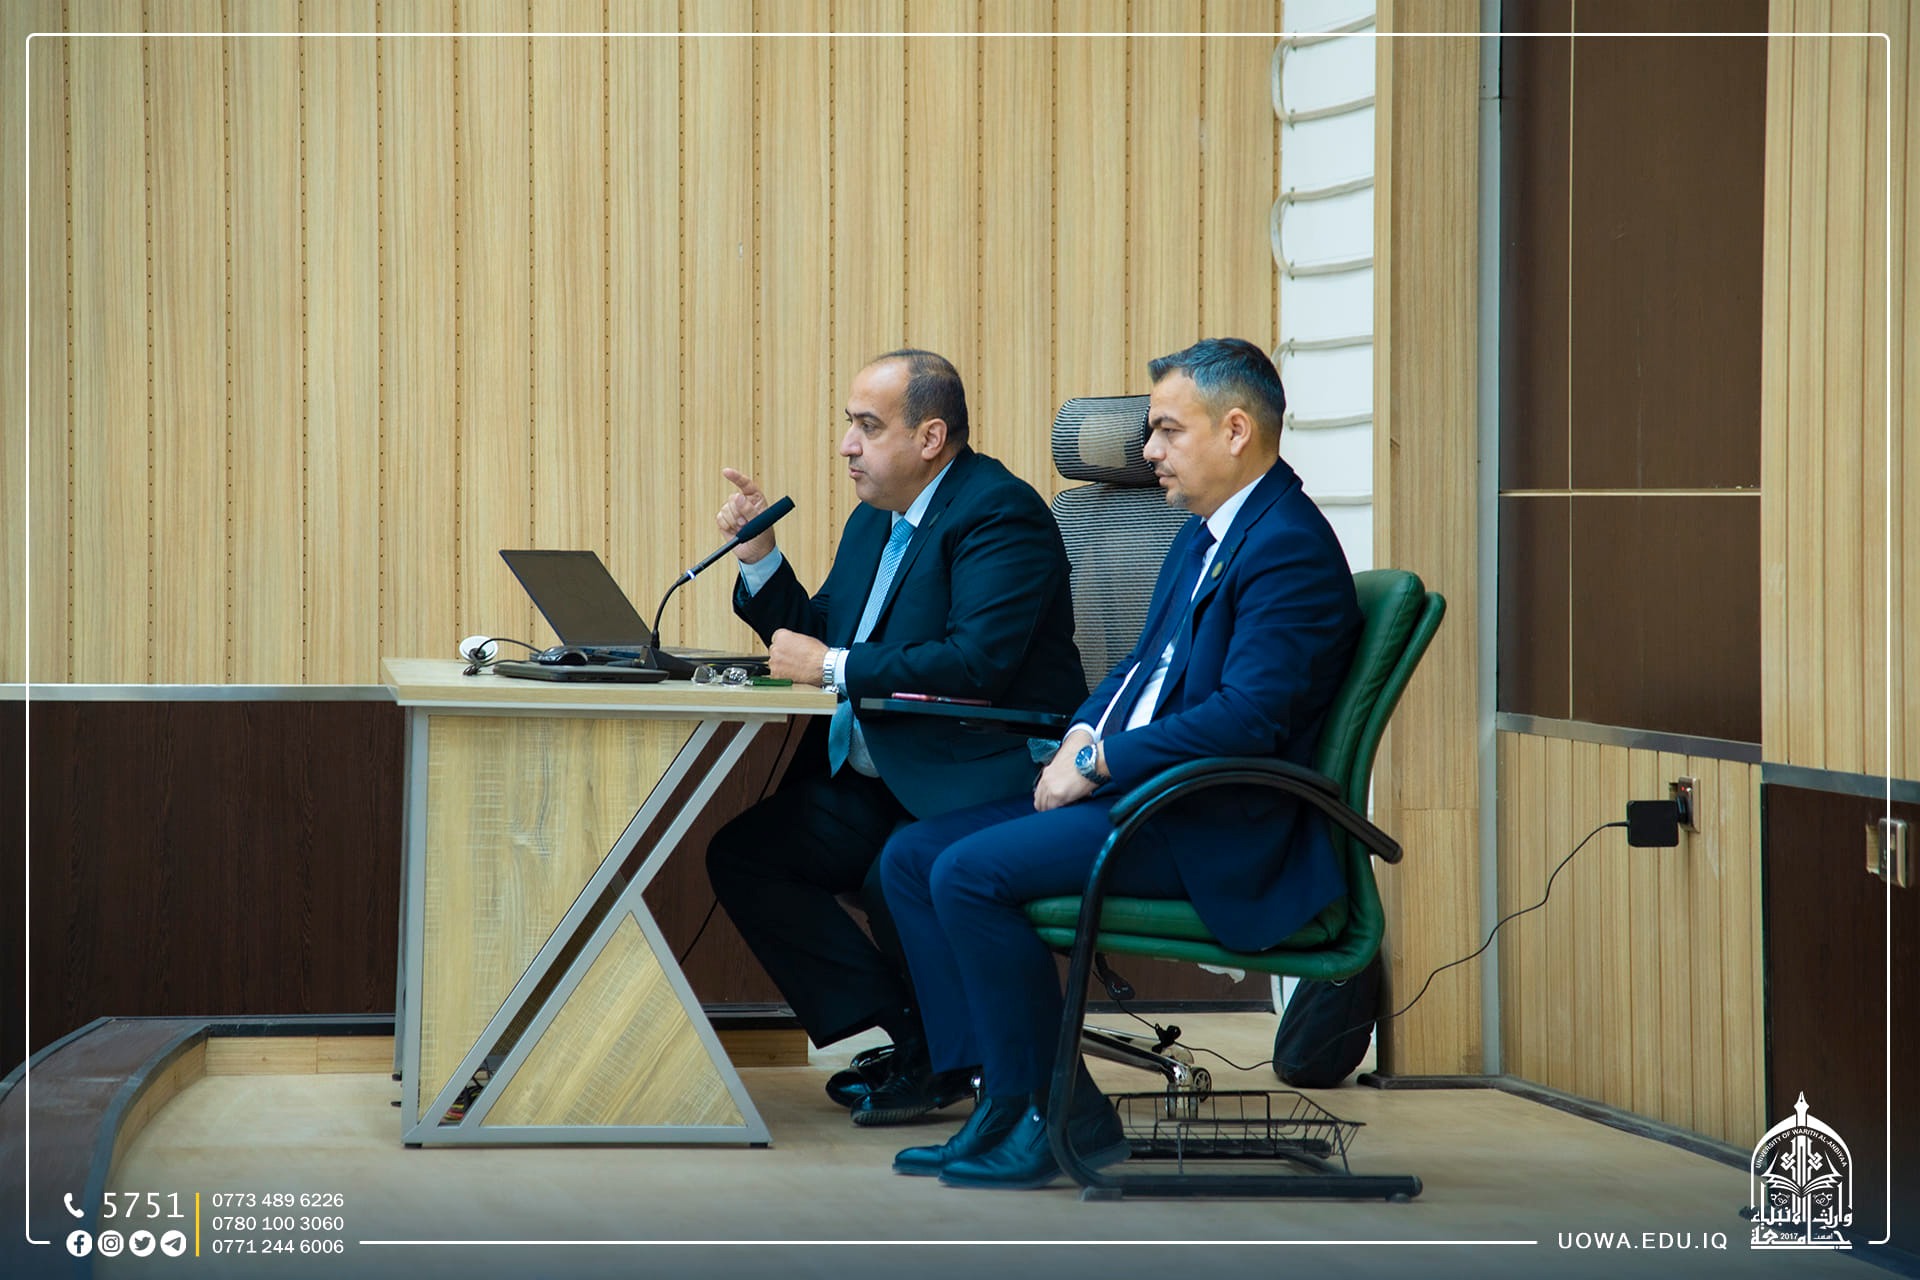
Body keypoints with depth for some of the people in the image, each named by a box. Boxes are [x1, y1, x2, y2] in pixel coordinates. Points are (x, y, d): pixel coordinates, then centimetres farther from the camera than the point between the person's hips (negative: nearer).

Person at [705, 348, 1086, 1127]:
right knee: (739, 852, -8)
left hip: (973, 784, -9)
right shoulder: (874, 522, 17)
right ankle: (902, 1039, -5)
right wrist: (760, 559, 7)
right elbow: (813, 639, 23)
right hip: (872, 782, 9)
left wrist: (835, 668, -18)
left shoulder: (1000, 513, -12)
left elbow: (980, 661, -24)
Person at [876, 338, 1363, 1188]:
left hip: (1214, 830, -11)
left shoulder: (1289, 548, -15)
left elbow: (1248, 717, -24)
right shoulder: (1202, 536, 17)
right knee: (911, 857, 4)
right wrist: (1084, 733, 3)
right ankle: (1003, 1095, 2)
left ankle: (1061, 1118, -11)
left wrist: (1100, 763, -19)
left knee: (969, 873, -23)